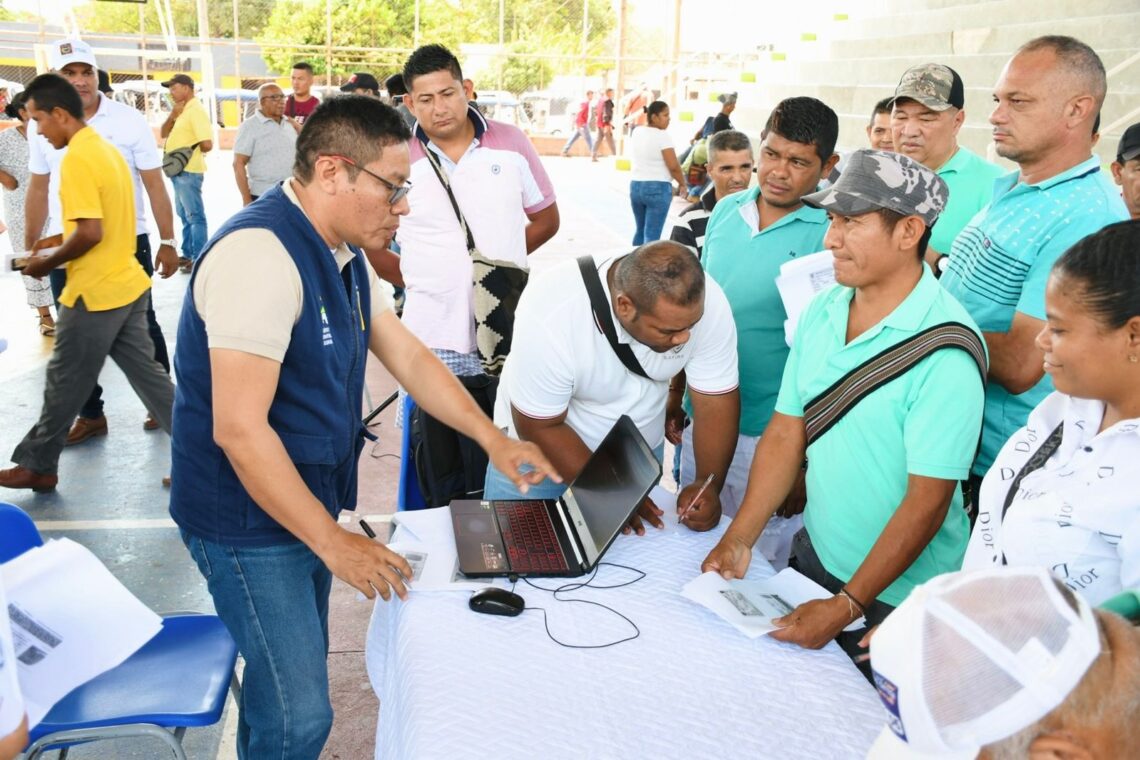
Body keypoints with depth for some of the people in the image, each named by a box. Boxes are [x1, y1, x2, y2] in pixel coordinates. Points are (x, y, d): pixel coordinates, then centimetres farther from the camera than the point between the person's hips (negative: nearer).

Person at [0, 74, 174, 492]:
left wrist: (48, 263, -10)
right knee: (147, 374, 11)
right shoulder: (105, 148, 11)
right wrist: (61, 243, 16)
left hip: (95, 294, -9)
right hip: (128, 284, 9)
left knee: (64, 383, 7)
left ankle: (36, 465, 24)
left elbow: (90, 233, -25)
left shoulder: (76, 159, -18)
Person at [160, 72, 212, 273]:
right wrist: (173, 115, -2)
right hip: (178, 171, 10)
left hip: (188, 172, -10)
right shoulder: (181, 110, 14)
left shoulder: (195, 110, -15)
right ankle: (188, 254, 25)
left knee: (195, 216, -6)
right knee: (185, 215, 16)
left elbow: (207, 144, -23)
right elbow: (164, 134, 13)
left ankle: (199, 259, -2)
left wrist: (190, 150, -3)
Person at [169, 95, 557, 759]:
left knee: (297, 671, 22)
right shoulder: (261, 254, -25)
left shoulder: (341, 254, 5)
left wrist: (494, 439, 3)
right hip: (251, 522, -9)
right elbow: (239, 429, -28)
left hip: (307, 503, 9)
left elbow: (409, 357, 10)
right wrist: (333, 541, -21)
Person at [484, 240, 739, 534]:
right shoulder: (550, 319, -36)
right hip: (541, 450, -3)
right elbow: (540, 426, -23)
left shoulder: (705, 302, -27)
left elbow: (717, 400, -16)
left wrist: (709, 485, -29)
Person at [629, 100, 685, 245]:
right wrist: (682, 184, -1)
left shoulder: (636, 133, 10)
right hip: (657, 188, -7)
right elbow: (673, 166, -14)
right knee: (652, 234, -5)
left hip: (635, 186, 7)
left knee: (640, 230, 18)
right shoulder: (662, 136, -13)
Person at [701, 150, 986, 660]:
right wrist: (740, 539, -8)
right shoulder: (821, 311, -4)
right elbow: (786, 432, -1)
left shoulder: (946, 352, -24)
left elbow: (928, 500, -23)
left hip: (896, 594, -6)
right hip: (813, 551, 6)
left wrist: (845, 607, -22)